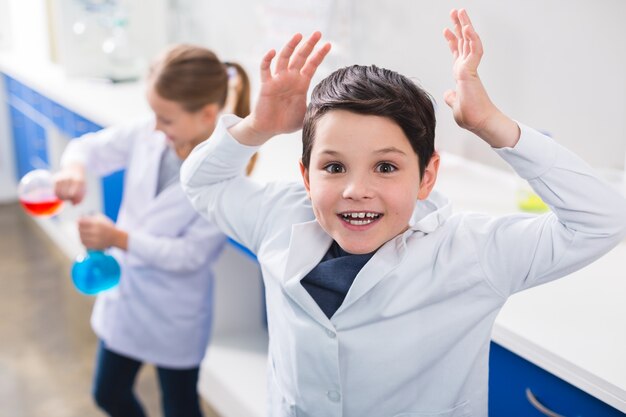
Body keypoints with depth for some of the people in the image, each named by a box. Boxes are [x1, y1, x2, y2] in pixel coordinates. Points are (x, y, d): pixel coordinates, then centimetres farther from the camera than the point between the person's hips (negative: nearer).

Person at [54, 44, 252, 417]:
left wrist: (120, 239, -30)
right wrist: (74, 169, -22)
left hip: (175, 314, -5)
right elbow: (89, 147, 1)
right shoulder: (148, 133, -11)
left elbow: (190, 255, -24)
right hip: (125, 293, 6)